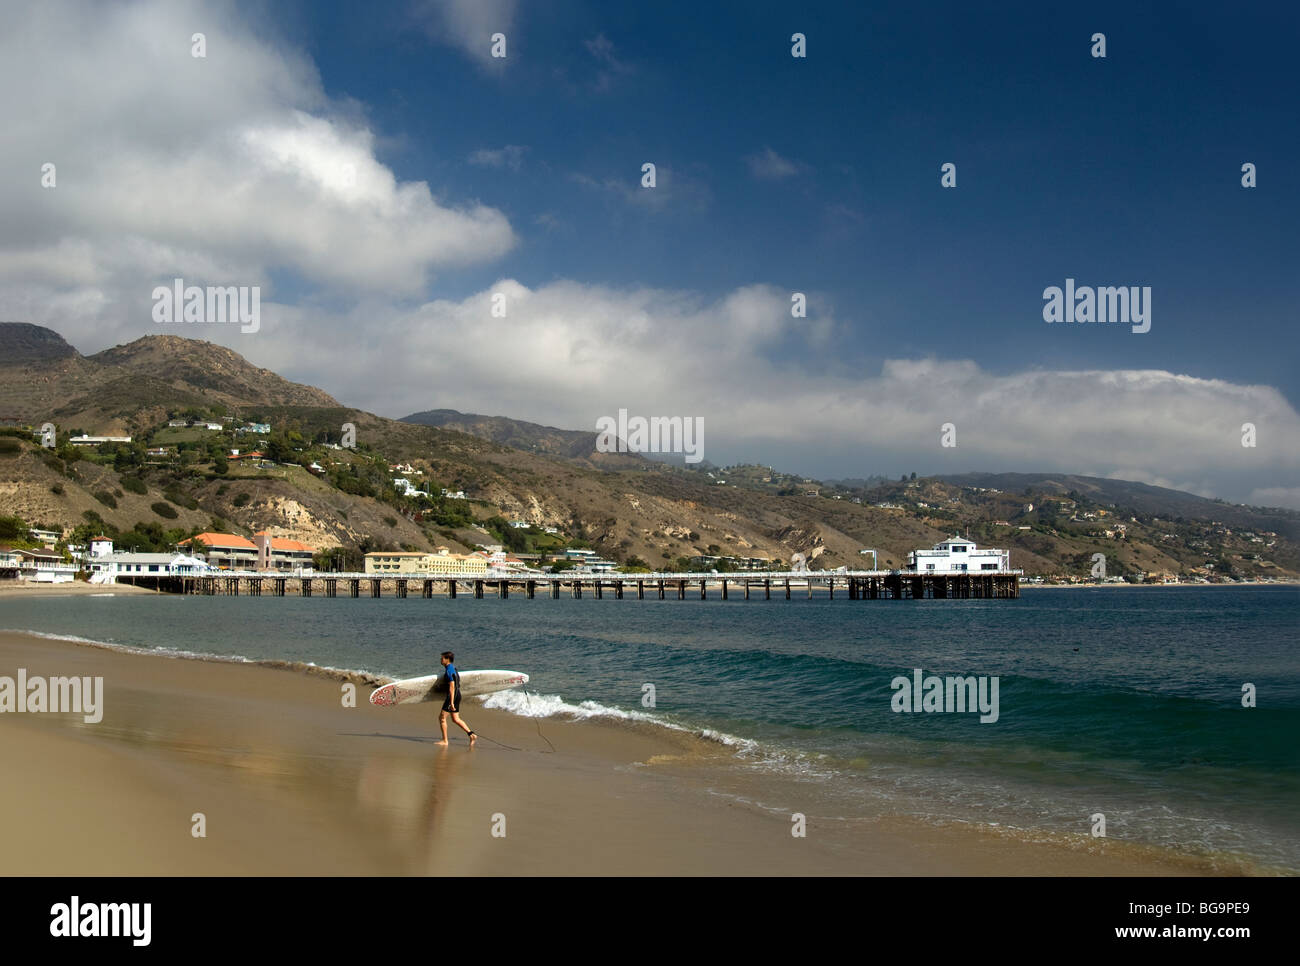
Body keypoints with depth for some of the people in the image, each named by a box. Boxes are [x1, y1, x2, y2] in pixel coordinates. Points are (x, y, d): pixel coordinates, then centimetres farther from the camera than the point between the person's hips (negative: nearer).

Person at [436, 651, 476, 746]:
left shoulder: (449, 671, -17)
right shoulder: (453, 668, 15)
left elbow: (452, 687, -22)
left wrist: (451, 702, -25)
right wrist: (447, 698, 29)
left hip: (452, 696, -10)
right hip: (457, 695, 10)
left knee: (442, 717, -1)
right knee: (455, 719, 13)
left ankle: (444, 741, 3)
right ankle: (472, 735, 7)